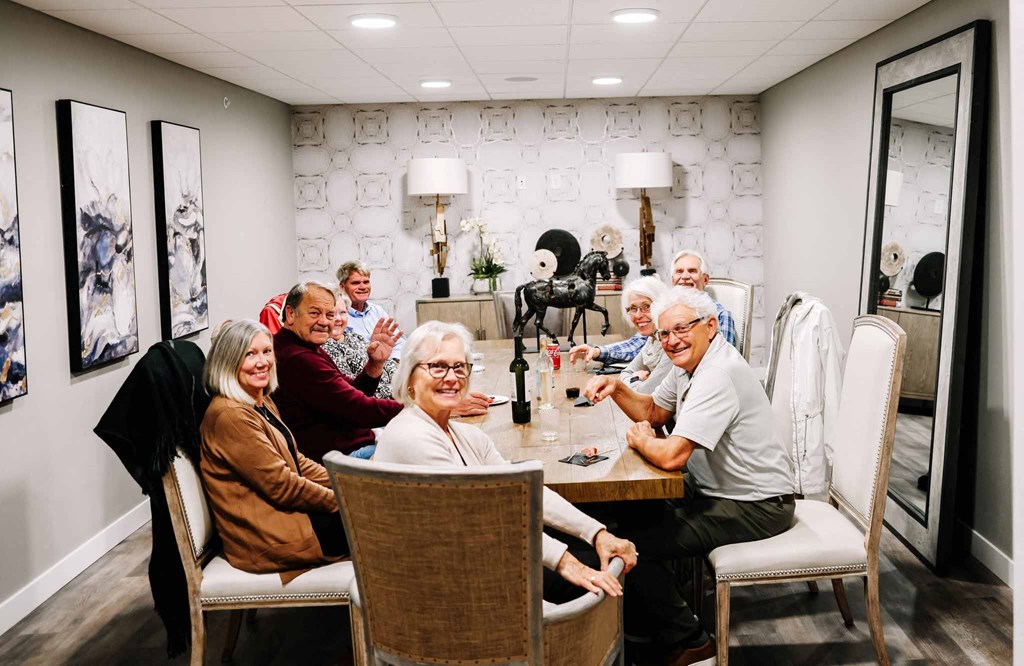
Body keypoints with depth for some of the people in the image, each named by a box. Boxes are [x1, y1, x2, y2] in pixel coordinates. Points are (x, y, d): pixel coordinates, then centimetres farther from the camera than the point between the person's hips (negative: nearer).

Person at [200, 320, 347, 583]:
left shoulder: (264, 403, 12)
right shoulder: (230, 415, -19)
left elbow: (296, 461, 15)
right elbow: (281, 485, -20)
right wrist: (340, 501, -13)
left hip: (284, 510, 9)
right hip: (265, 538, -9)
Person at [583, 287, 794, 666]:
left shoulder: (718, 376, -28)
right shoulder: (690, 363, 5)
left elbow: (671, 456, -34)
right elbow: (652, 412, 18)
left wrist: (639, 440, -12)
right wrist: (616, 387, 0)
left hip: (756, 508, -10)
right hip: (715, 490, 10)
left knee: (635, 544, -15)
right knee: (628, 513, 14)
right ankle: (643, 619, 31)